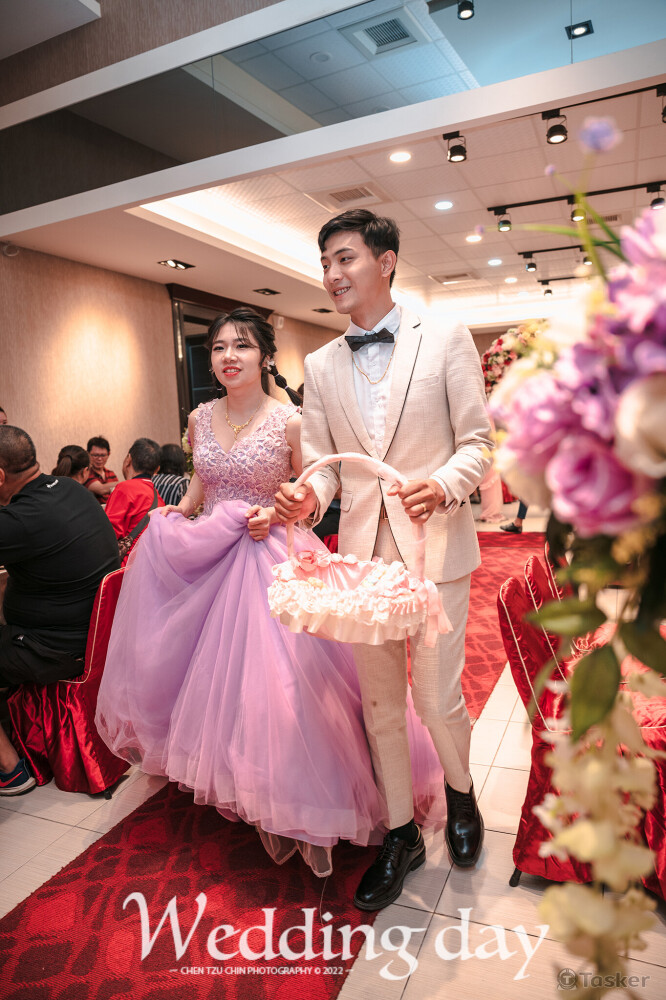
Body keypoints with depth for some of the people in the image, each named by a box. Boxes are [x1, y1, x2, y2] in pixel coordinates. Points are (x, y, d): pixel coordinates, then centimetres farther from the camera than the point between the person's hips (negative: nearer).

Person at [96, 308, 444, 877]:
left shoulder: (290, 420, -9)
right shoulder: (200, 418, 6)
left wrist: (278, 513, -16)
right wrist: (181, 511, 6)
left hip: (273, 558, -5)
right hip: (209, 562, 5)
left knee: (278, 680, -7)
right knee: (220, 676, 11)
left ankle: (301, 811, 15)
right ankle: (250, 795, 37)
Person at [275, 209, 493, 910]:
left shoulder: (447, 340, 0)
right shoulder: (320, 366, 10)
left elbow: (477, 442, -1)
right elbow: (324, 461, 10)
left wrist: (444, 486, -20)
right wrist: (308, 496, -12)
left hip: (434, 544, -3)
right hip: (361, 549, 4)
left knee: (437, 697, 3)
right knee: (379, 700, 12)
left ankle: (460, 793, 39)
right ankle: (401, 834, 35)